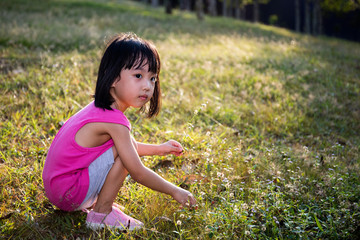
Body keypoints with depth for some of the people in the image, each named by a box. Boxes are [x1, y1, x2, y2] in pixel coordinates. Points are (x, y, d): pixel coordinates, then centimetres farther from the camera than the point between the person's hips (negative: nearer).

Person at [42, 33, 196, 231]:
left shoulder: (102, 109, 3)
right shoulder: (114, 122, -25)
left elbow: (128, 145, 22)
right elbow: (138, 173, -20)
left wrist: (158, 149, 14)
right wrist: (174, 191, -9)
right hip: (67, 193, -9)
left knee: (126, 148, 15)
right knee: (122, 153, -19)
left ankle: (94, 202, 13)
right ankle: (101, 214, -8)